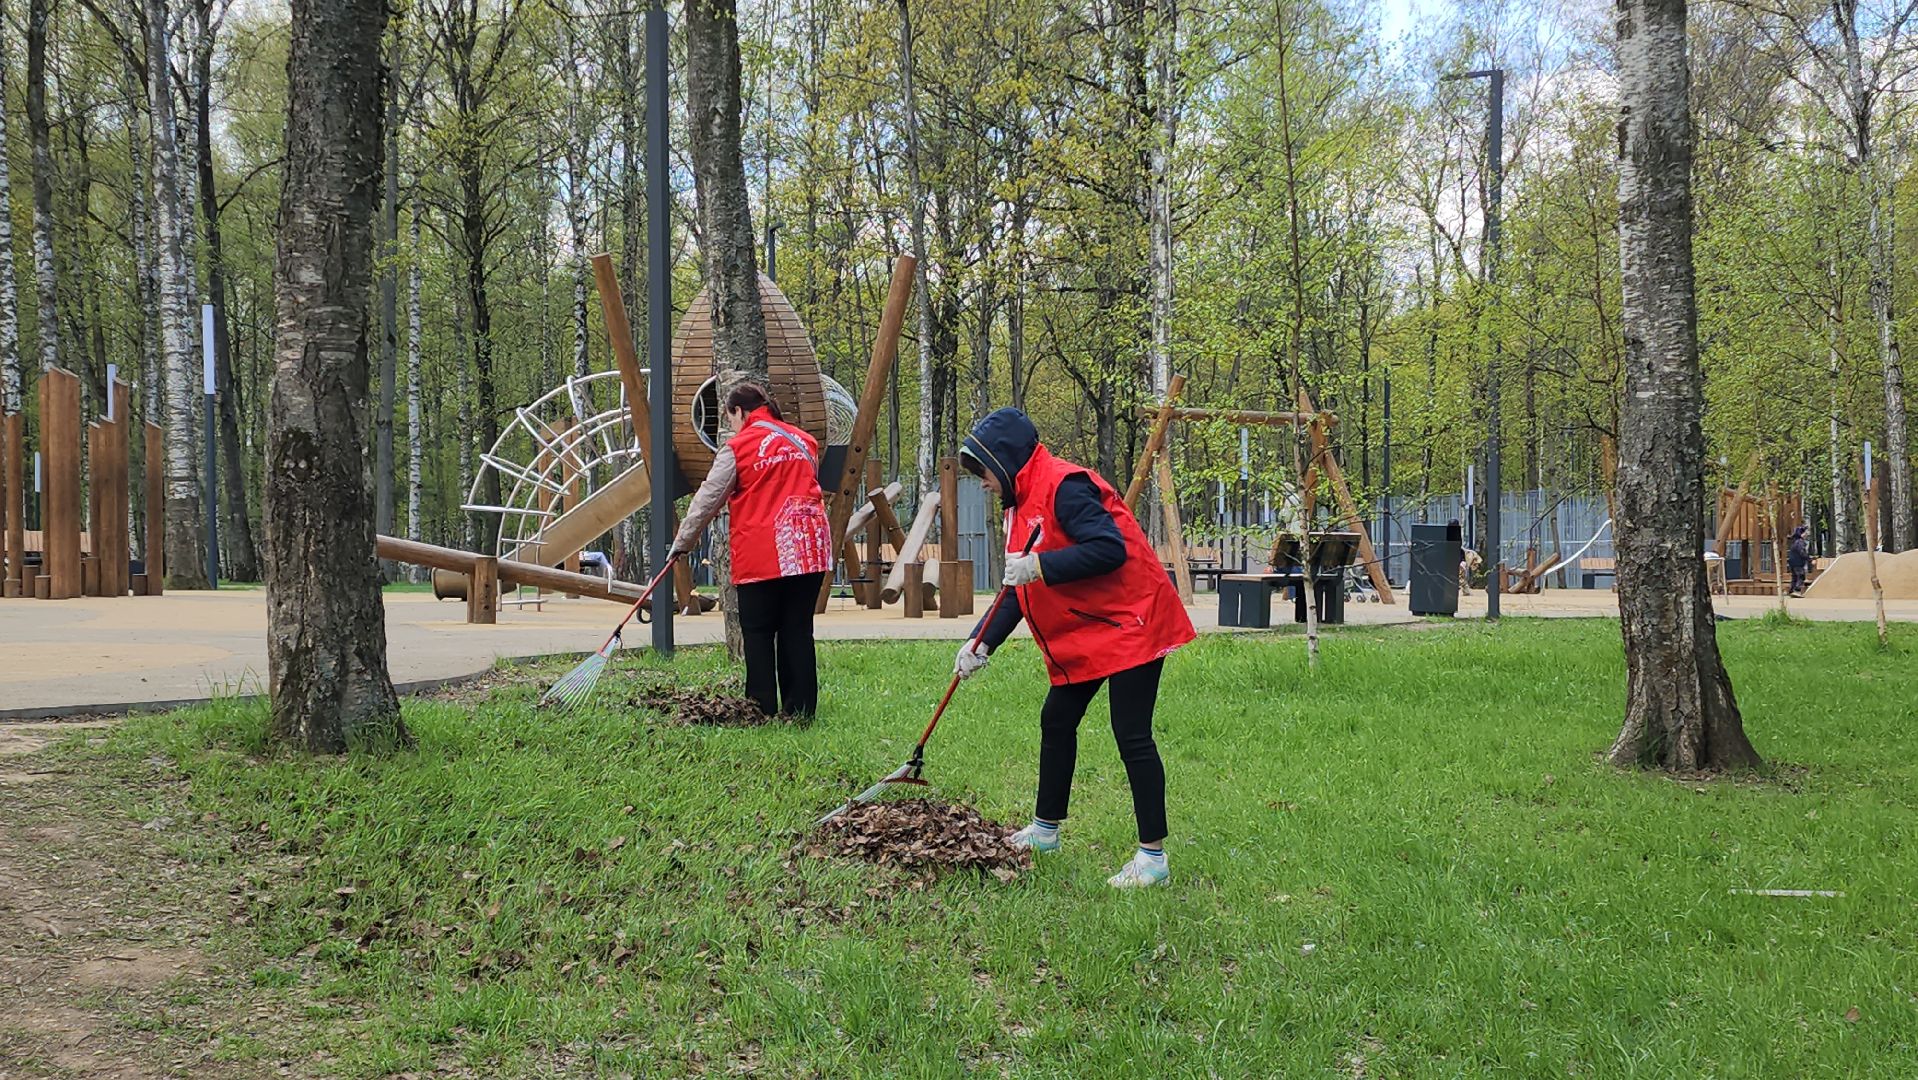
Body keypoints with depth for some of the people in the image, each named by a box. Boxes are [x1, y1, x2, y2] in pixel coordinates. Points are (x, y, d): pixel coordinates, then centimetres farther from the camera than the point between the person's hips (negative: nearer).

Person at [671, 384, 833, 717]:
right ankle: (801, 709, 7)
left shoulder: (738, 447, -3)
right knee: (798, 630, 7)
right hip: (810, 550, 5)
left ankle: (762, 711, 2)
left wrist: (681, 543, 11)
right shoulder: (803, 441, 14)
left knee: (758, 633, 3)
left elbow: (707, 501, 1)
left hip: (761, 554, -5)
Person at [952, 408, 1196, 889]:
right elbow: (1020, 590, 15)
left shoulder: (1063, 487, -19)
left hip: (1129, 624, -11)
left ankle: (1153, 856, -4)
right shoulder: (1023, 502, 13)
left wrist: (1039, 566, -28)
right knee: (1057, 720, 17)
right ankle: (1045, 830, 33)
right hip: (1083, 634, 11)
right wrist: (983, 641, 4)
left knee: (1132, 736, -9)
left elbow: (1110, 548, -29)